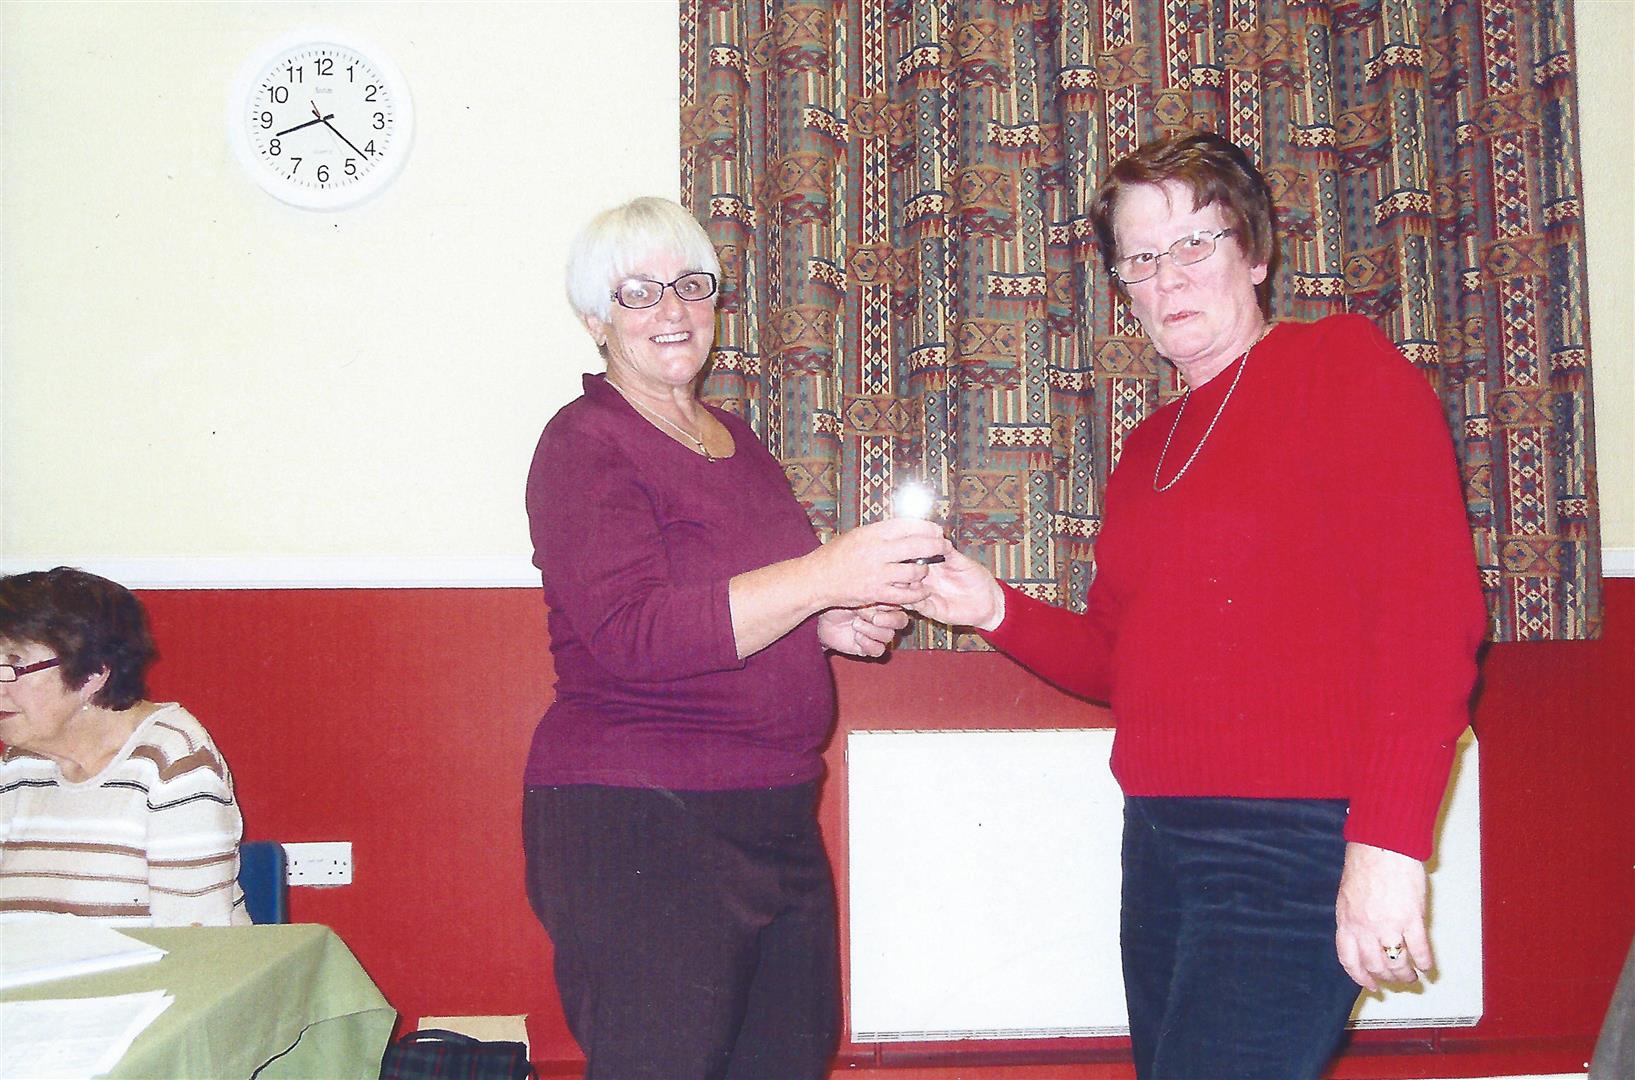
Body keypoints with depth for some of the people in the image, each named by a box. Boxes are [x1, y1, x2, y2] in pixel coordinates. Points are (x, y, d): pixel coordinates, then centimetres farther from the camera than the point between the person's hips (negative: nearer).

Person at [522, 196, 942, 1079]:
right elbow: (631, 634, -22)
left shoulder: (732, 438, 17)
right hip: (636, 830, -8)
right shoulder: (587, 444, -8)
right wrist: (821, 578, -25)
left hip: (775, 823, 8)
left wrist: (834, 626, 9)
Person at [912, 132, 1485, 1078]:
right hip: (1161, 838, 8)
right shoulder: (1151, 446, 17)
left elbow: (1431, 605, -15)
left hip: (1296, 837, -7)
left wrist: (1388, 840, -23)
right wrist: (997, 611, 4)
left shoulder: (1344, 364, -5)